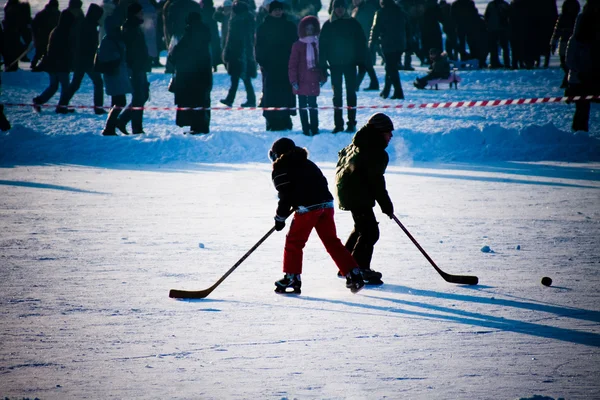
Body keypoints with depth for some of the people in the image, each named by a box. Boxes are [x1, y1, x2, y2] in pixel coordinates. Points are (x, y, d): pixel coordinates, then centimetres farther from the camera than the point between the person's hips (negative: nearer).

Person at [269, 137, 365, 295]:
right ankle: (353, 275, 6)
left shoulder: (280, 170, 3)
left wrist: (280, 218, 4)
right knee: (332, 241, 12)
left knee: (294, 242, 6)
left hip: (307, 208, -7)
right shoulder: (307, 163, 26)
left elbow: (286, 195, -4)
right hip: (327, 204, 7)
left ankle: (292, 279, 3)